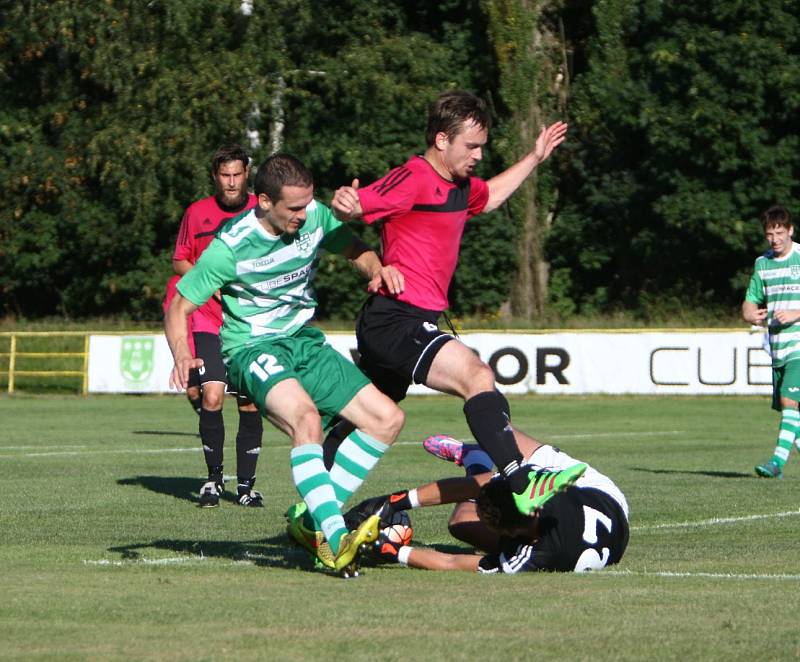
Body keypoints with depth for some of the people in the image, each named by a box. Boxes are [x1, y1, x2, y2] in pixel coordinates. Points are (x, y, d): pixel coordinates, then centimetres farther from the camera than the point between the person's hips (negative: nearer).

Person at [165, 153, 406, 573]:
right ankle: (335, 539, -43)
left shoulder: (314, 216, -4)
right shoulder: (232, 247, -17)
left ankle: (314, 518, 1)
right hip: (253, 349, -7)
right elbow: (179, 305, -10)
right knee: (307, 418, -35)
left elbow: (355, 250, 14)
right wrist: (182, 357, -29)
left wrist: (378, 270, -10)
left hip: (305, 342, 7)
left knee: (387, 419, -2)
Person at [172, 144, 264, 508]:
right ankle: (214, 478, 2)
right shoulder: (196, 213, 5)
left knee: (250, 403, 1)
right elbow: (179, 261, 12)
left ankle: (246, 484, 13)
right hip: (209, 320, -1)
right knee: (211, 396, -14)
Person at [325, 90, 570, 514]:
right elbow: (355, 209, -20)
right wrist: (344, 203, -42)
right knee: (477, 376, -26)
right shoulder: (413, 179, -14)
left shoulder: (461, 186, 16)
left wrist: (535, 158, 37)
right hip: (397, 317, -11)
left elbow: (490, 196, 39)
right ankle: (522, 488, -37)